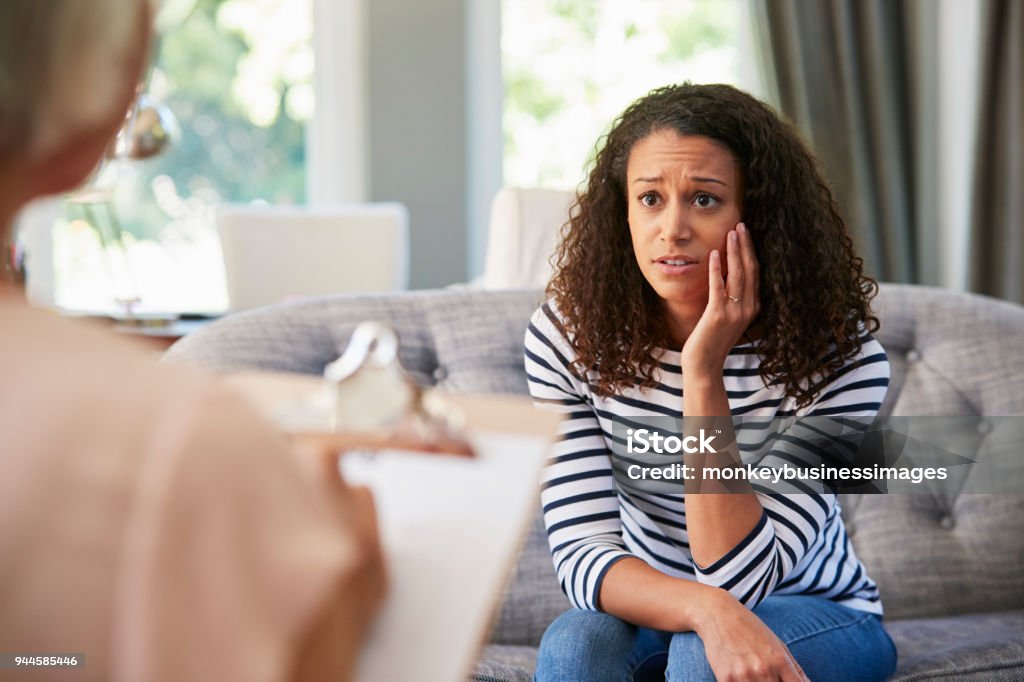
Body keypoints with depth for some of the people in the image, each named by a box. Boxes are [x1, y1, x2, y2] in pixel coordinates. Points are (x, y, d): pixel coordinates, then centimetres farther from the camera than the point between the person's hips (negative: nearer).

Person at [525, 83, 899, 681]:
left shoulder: (841, 356, -23)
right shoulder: (568, 335, -16)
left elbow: (743, 582, -28)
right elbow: (582, 552, -21)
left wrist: (704, 374, -34)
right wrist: (709, 609, -42)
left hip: (817, 617, -1)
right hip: (650, 611, 2)